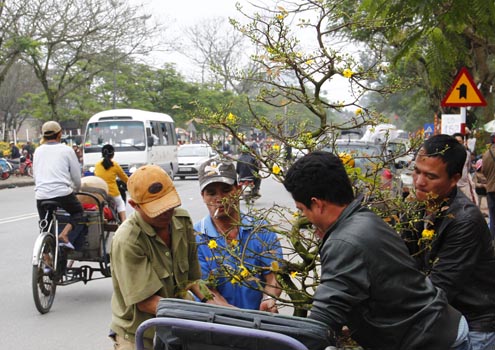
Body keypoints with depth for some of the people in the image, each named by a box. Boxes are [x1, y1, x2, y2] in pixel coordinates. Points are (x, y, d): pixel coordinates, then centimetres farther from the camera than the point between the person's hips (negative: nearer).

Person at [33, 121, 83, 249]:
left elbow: (35, 176, 19)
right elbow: (77, 178, 6)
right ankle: (64, 234, -4)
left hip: (41, 195, 4)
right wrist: (75, 190, 25)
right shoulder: (66, 150, 3)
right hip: (62, 193, -3)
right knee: (78, 211, 21)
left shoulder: (38, 151, 14)